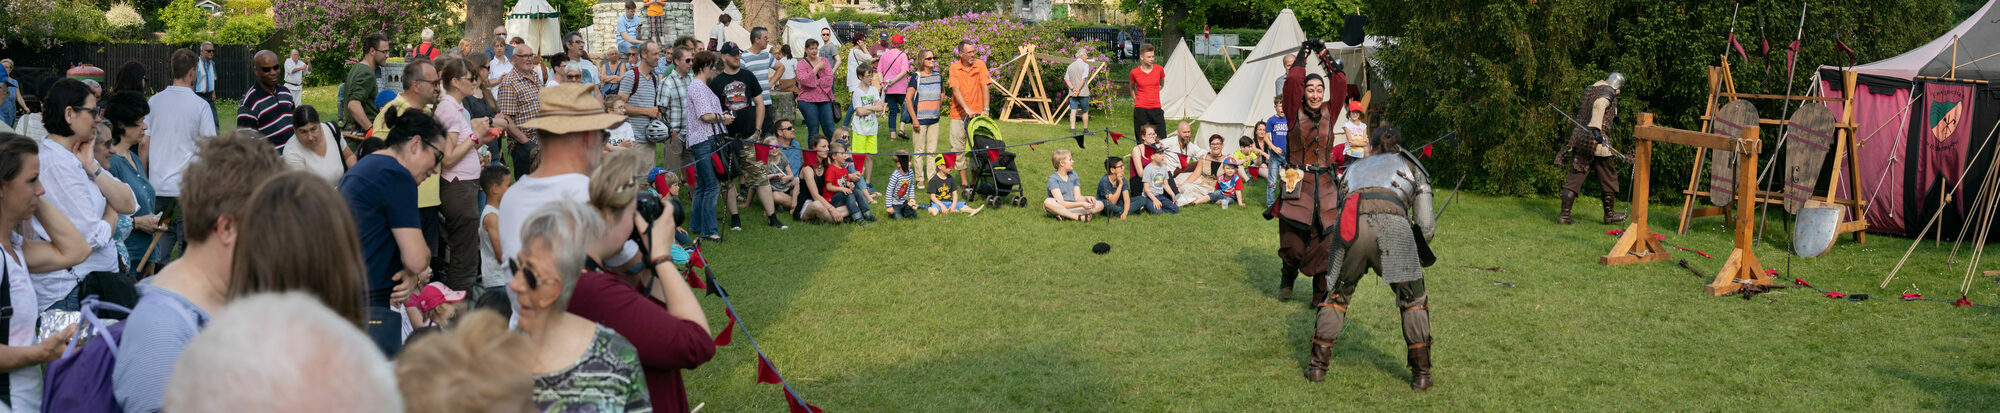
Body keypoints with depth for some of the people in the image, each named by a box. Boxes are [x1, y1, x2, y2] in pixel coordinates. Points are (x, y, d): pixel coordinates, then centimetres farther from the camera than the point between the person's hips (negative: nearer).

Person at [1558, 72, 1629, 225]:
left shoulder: (1589, 89, 19)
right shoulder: (1608, 91, -4)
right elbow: (1599, 105, -25)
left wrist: (1611, 115, 40)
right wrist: (1596, 128, -36)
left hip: (1578, 136, 7)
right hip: (1595, 140, -7)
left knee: (1574, 176, 4)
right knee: (1607, 177, 10)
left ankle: (1564, 215, -5)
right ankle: (1610, 215, 21)